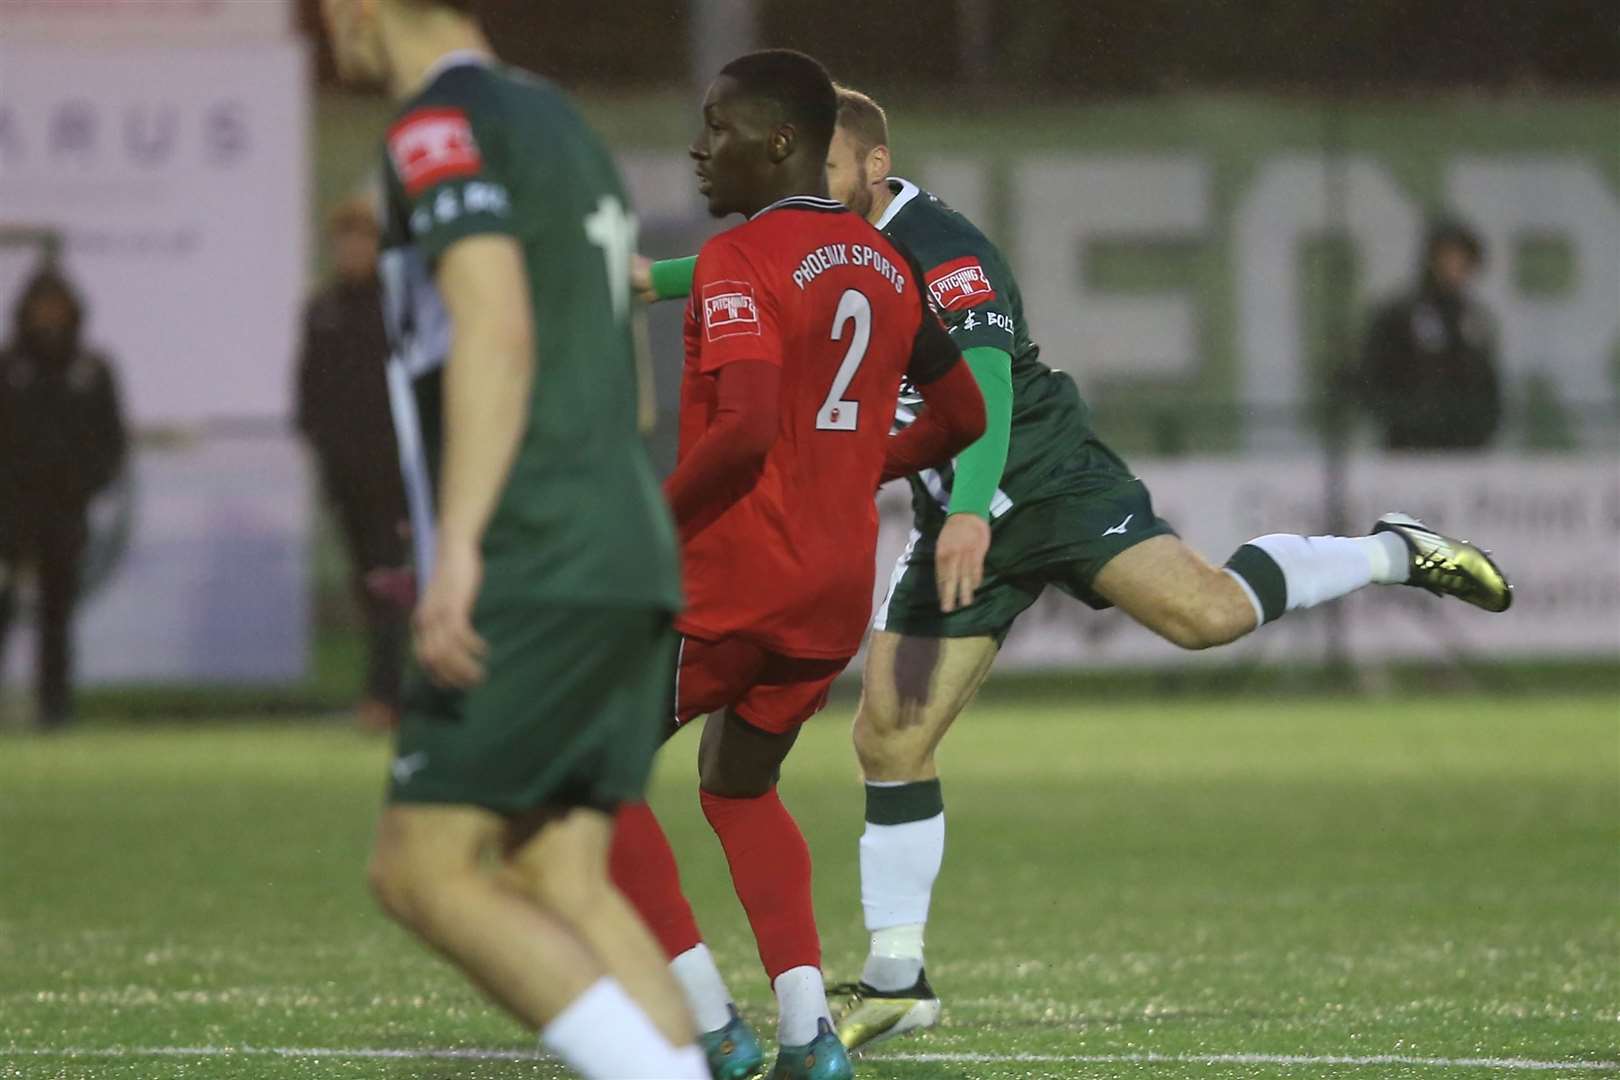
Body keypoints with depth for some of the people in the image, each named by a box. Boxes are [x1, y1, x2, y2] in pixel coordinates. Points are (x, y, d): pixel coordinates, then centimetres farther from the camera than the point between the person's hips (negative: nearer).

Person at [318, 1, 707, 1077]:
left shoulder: (442, 127, -7)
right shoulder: (558, 121, 22)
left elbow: (496, 331, -22)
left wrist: (457, 551, -28)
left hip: (533, 575, -9)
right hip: (629, 557, 9)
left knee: (424, 874, -5)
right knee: (560, 883, 6)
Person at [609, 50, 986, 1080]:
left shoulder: (737, 263, -14)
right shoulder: (887, 264, 10)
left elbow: (744, 428, -27)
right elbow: (964, 415, 19)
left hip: (733, 572, -8)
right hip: (840, 591, 8)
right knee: (739, 784, 27)